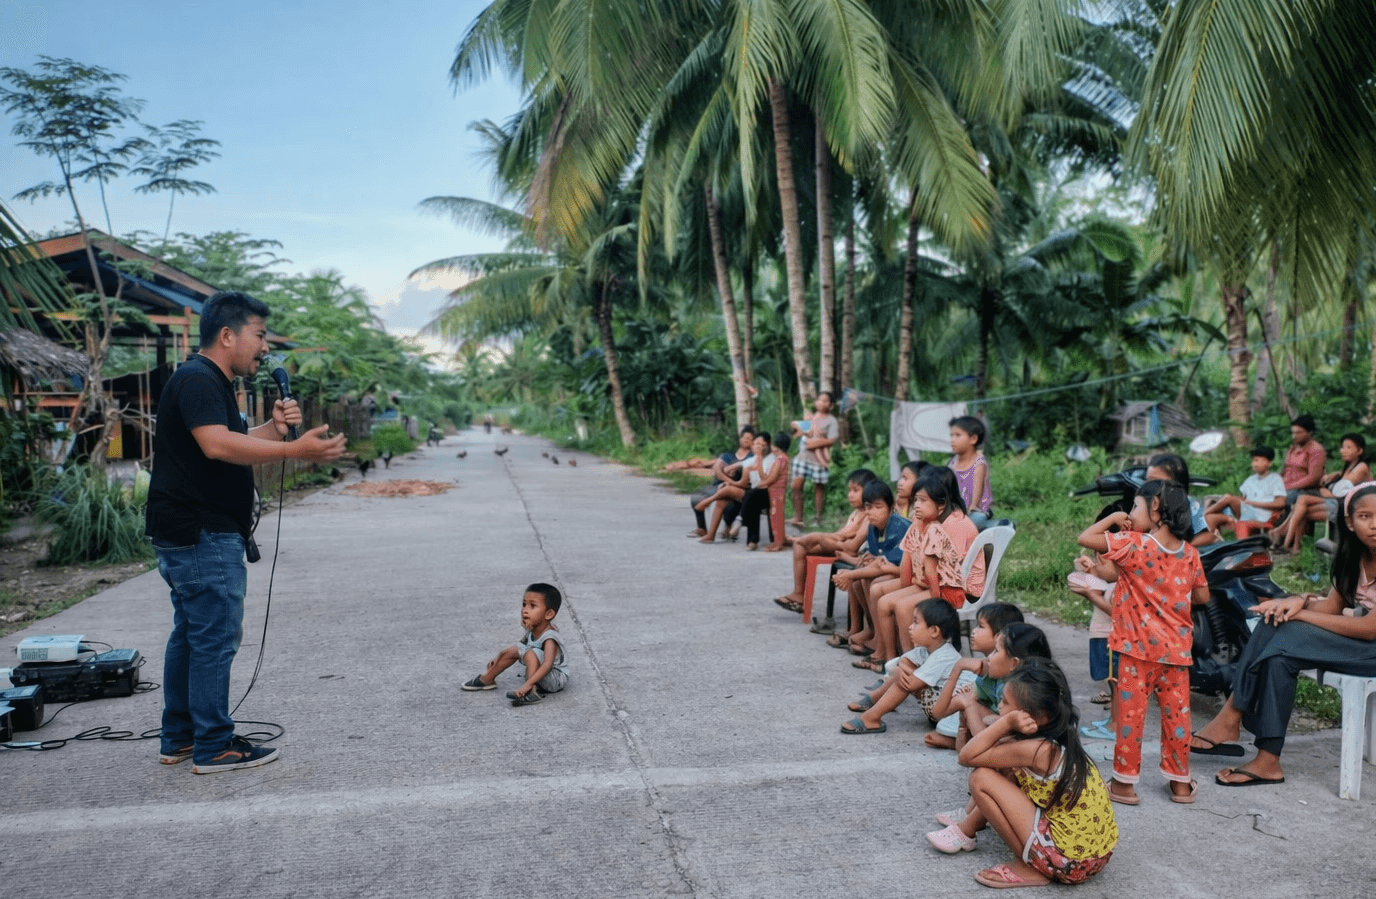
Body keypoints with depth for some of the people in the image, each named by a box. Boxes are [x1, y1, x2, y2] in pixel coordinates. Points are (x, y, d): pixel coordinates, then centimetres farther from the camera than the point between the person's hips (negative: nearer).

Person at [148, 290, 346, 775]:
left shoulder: (211, 382, 19)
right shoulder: (197, 380, -15)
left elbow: (234, 446, 23)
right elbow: (217, 445, -30)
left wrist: (273, 428, 4)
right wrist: (293, 450, -36)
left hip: (191, 535, 11)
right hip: (205, 536, -11)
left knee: (190, 635, 16)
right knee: (215, 640, -5)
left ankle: (178, 738, 25)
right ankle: (213, 747, 3)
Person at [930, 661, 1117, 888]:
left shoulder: (1034, 750, -21)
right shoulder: (1058, 741, 5)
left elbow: (967, 757, -15)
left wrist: (1005, 723, -21)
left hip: (1071, 863, -9)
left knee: (982, 778, -9)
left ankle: (1030, 869, 0)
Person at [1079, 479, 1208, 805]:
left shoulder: (1134, 545, -16)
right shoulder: (1190, 553, 2)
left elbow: (1086, 537, -18)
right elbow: (1202, 596, 11)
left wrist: (1113, 518, -4)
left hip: (1139, 647, -5)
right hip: (1176, 647, 5)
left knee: (1131, 712, 4)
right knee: (1177, 713, 13)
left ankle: (1124, 782, 12)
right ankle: (1180, 781, 24)